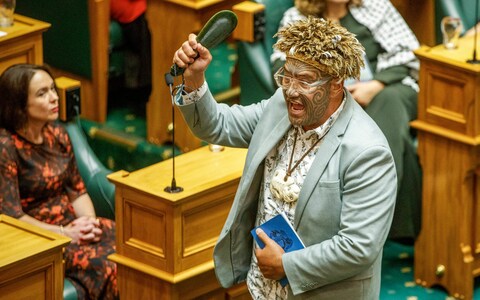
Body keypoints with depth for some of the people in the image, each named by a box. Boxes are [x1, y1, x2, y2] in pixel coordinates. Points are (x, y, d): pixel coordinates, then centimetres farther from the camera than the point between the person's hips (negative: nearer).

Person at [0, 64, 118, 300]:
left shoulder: (57, 133, 9)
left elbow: (77, 190, 13)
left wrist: (90, 223, -7)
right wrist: (64, 233, -19)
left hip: (73, 225, 7)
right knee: (107, 264, -29)